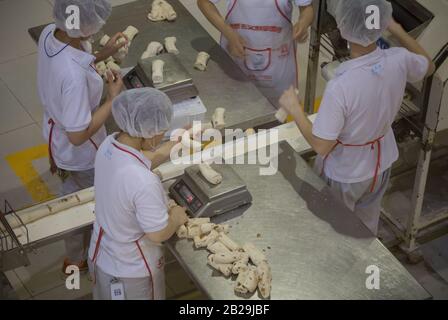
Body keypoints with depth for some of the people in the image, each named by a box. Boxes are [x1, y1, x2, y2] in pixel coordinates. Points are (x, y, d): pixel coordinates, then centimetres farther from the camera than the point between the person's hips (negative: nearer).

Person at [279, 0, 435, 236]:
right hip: (381, 163, 5)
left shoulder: (341, 86, -39)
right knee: (367, 227, 31)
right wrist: (396, 29, 3)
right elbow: (429, 67, 3)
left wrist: (294, 109, -17)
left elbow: (321, 146, -29)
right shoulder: (399, 61, -23)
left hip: (344, 174, -5)